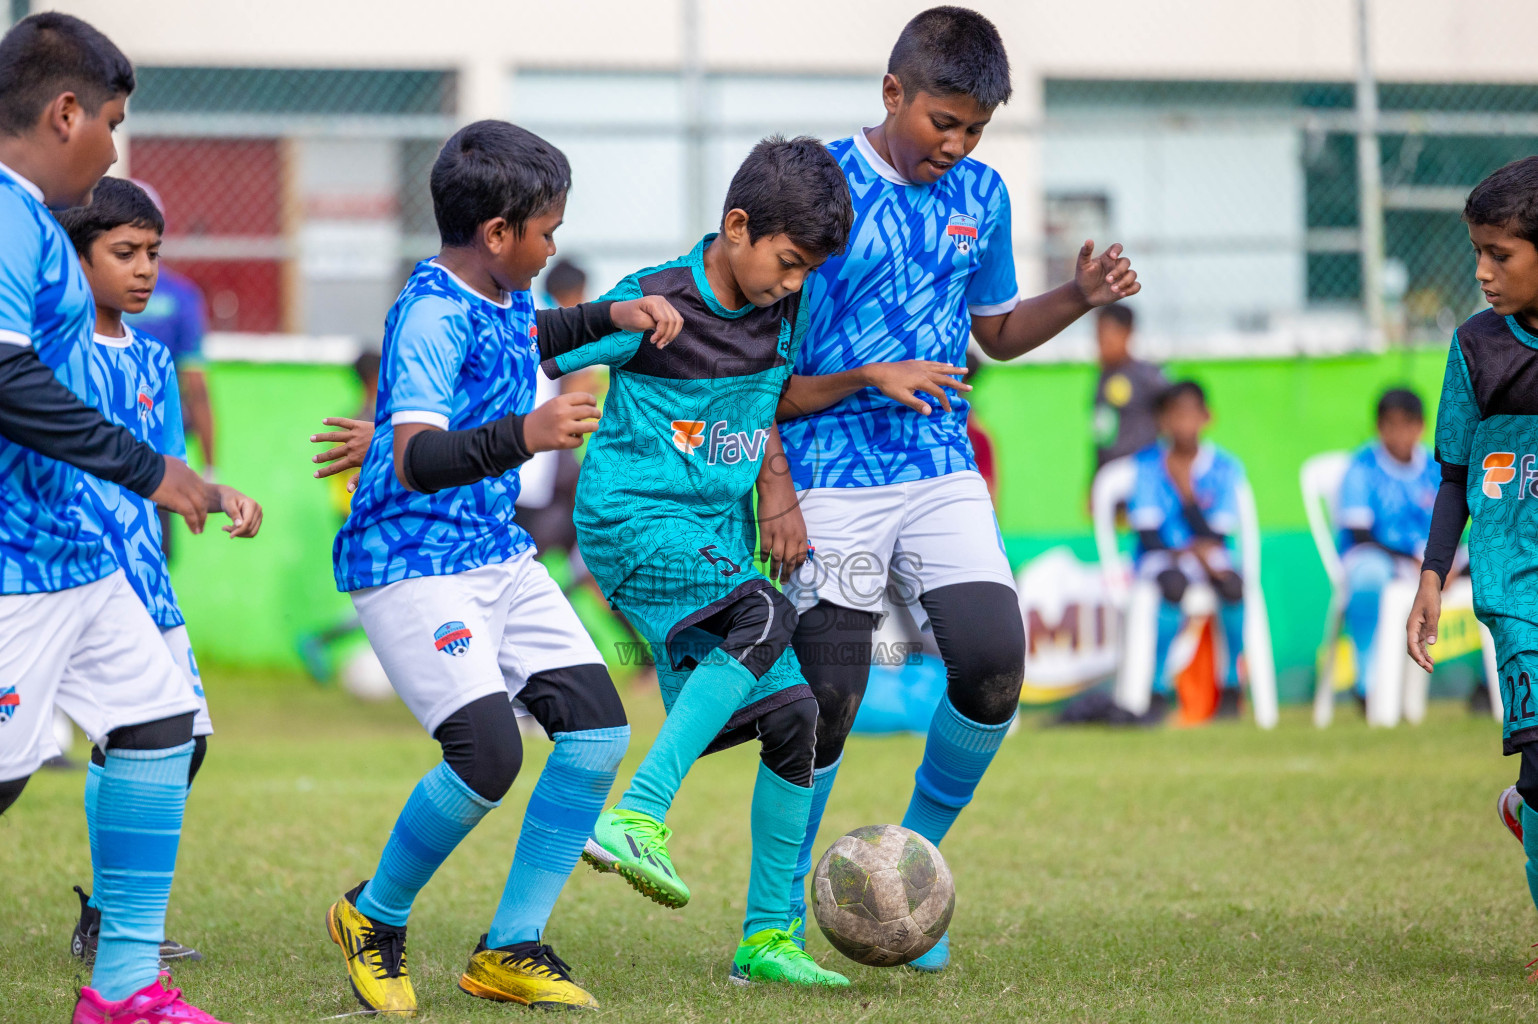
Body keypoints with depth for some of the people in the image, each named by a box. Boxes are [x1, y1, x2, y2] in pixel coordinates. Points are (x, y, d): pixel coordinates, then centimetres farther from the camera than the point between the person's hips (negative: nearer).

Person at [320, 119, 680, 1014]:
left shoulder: (502, 297, 8)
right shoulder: (433, 316, -20)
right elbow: (416, 460, -33)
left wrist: (610, 317, 21)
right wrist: (523, 434, -47)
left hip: (498, 555, 10)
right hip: (412, 563, -10)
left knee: (599, 729, 1)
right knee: (489, 751, -21)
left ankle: (511, 949, 9)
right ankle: (375, 918, 5)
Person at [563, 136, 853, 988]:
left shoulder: (782, 309, 5)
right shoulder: (656, 305, -15)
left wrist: (778, 495, 8)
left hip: (717, 535, 7)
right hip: (632, 517, -7)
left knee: (792, 712, -1)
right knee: (766, 618, -31)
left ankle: (767, 935, 8)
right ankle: (636, 818, -31)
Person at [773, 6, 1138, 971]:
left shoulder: (981, 196, 10)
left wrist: (1079, 298, 6)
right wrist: (867, 378, -19)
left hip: (943, 471, 4)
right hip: (832, 479, -4)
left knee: (995, 658, -14)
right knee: (830, 699, -7)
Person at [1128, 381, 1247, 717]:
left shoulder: (1225, 468, 2)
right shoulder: (1146, 465, 1)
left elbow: (1216, 537, -6)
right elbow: (1149, 537, -5)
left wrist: (1186, 490, -17)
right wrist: (1191, 551, -19)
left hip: (1210, 556, 1)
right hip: (1162, 559, -1)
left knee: (1233, 585, -33)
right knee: (1173, 584, -37)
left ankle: (1231, 686, -18)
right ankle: (1159, 689, -30)